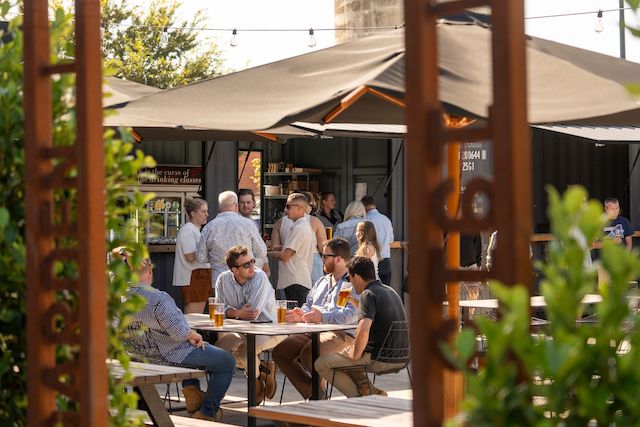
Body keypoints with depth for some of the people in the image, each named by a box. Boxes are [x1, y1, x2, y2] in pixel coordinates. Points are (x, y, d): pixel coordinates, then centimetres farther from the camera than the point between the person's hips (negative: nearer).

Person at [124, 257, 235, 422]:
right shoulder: (158, 299, -29)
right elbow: (179, 332, -29)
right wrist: (194, 335, -5)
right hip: (170, 357, -8)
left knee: (190, 348, 39)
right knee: (227, 362, 11)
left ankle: (191, 392, 34)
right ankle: (207, 412, 18)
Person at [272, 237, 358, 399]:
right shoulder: (322, 281, 27)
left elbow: (351, 314, -19)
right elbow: (309, 305, 30)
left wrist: (322, 317, -30)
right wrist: (302, 314, 5)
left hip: (341, 334, -9)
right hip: (313, 331, 9)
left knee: (308, 353, -34)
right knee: (280, 352, -7)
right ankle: (312, 396, -2)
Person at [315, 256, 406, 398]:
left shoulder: (368, 294, -16)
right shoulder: (390, 291, 13)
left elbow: (363, 330, -31)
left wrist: (355, 354, -16)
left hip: (378, 358, -9)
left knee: (321, 364, -2)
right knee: (345, 353, 31)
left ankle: (358, 397, -3)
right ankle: (369, 390, 14)